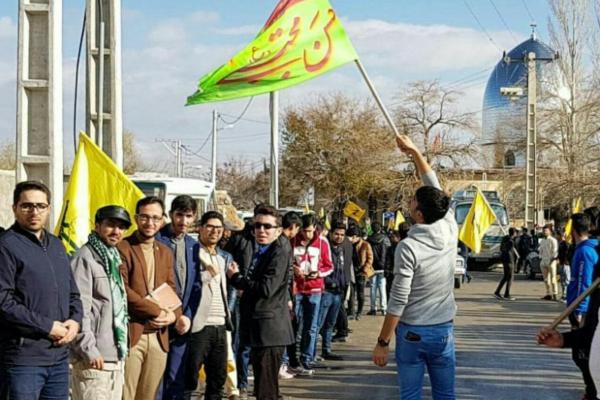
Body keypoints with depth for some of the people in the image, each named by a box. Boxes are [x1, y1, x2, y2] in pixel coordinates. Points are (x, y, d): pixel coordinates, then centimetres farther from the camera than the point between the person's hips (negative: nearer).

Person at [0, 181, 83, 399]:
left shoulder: (56, 245, 17)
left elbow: (73, 292, 23)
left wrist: (75, 320, 2)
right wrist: (47, 327, -14)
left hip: (59, 355, 7)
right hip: (23, 359, -7)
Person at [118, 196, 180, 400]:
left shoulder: (166, 252, 18)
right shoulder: (123, 248, -3)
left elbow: (172, 290, 17)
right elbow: (122, 289, -12)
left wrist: (173, 314, -4)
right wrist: (157, 311, -13)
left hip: (159, 336, 6)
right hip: (131, 335, -6)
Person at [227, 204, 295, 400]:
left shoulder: (280, 252, -13)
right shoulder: (261, 252, 17)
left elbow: (266, 288, -22)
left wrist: (236, 277, -10)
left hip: (270, 330, -10)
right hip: (258, 330, 10)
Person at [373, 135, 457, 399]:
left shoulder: (409, 248, -18)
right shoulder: (451, 230, -4)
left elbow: (398, 302, -17)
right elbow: (435, 188, 11)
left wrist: (382, 342, -10)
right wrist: (414, 152, 18)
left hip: (412, 332, -5)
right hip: (444, 330, 5)